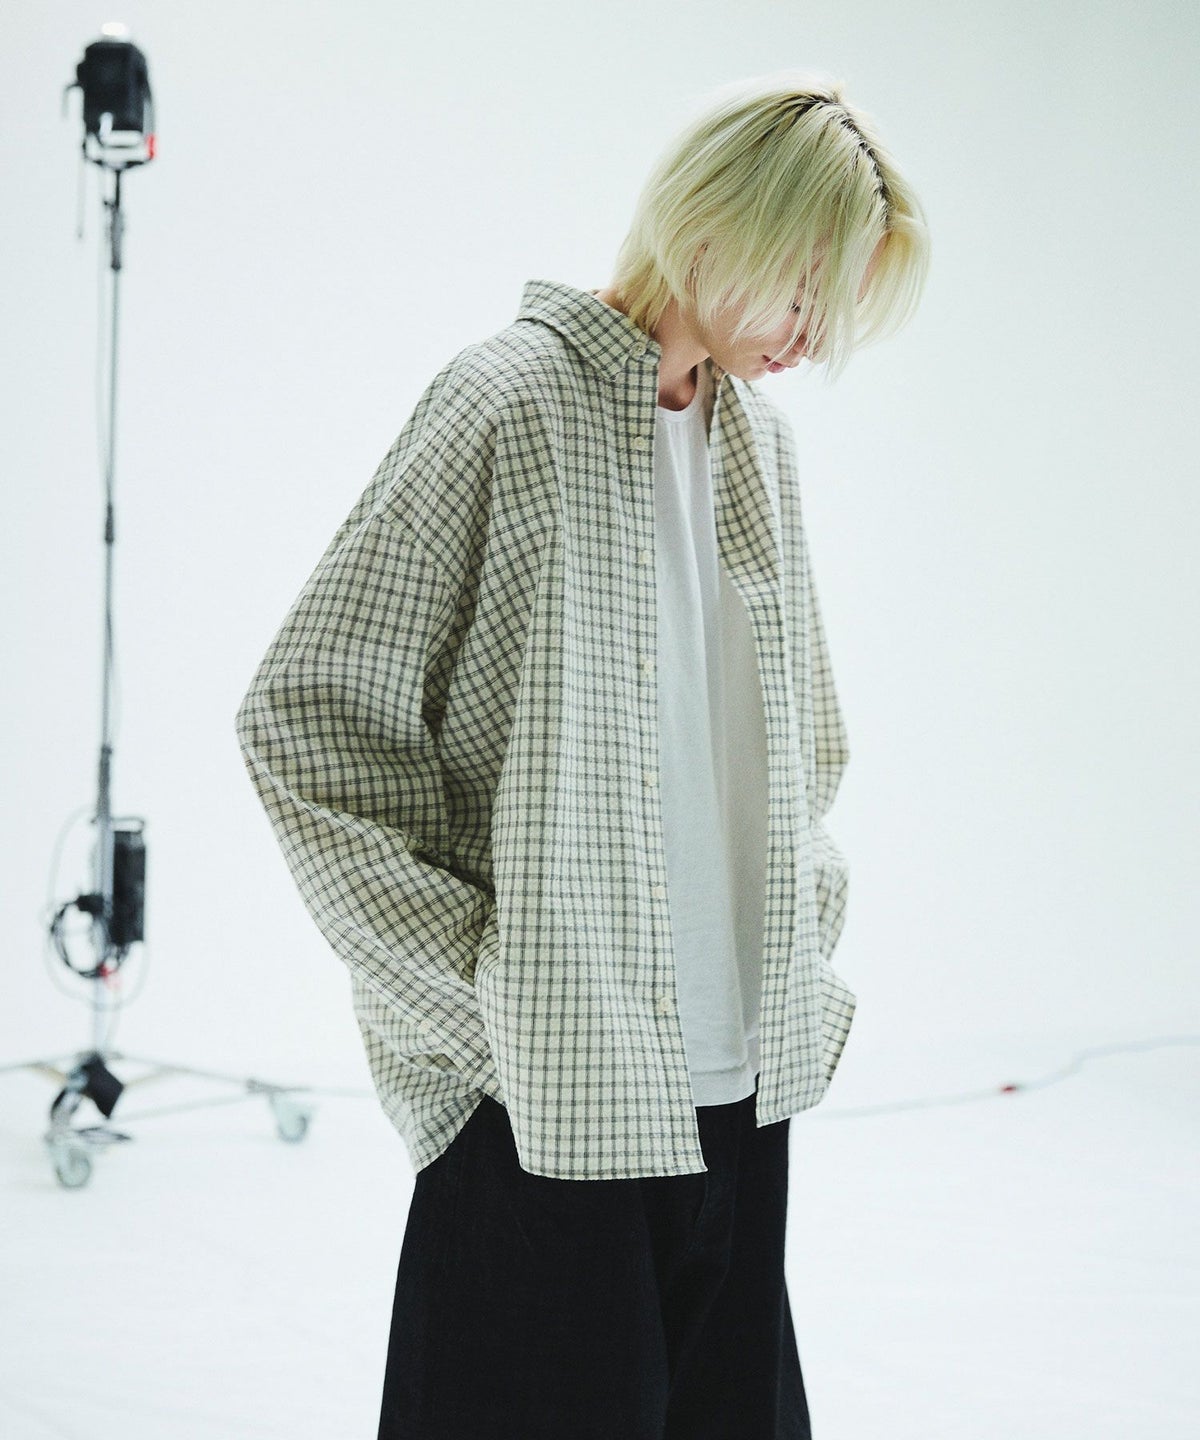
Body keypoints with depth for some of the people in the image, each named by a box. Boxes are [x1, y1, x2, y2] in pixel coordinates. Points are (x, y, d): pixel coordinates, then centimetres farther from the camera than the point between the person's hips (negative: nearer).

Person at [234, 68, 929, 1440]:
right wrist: (473, 983, -13)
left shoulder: (757, 438, 13)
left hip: (743, 1087, 7)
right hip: (551, 1098, -7)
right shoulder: (512, 403, -10)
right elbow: (304, 712, -12)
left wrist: (805, 964, 13)